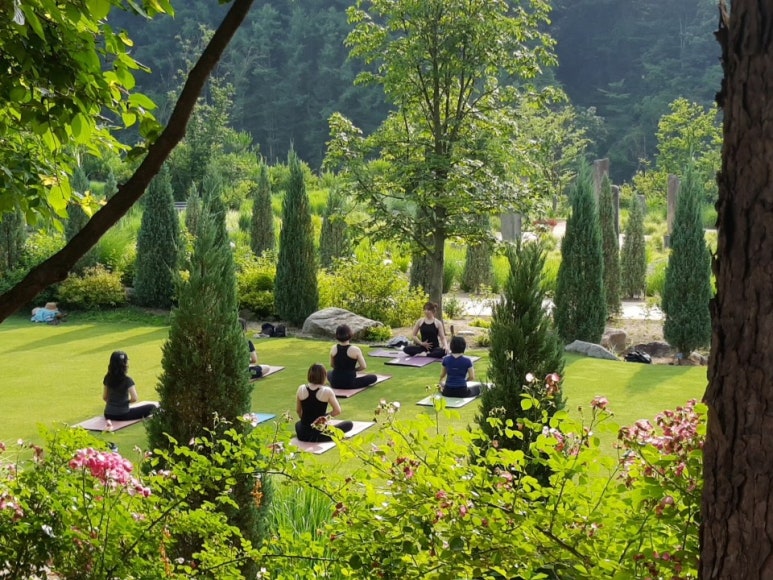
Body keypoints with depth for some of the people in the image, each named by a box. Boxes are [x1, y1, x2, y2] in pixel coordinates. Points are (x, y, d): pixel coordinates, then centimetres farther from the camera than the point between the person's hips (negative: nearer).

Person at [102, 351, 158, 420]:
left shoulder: (108, 378, 2)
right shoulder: (127, 380, -15)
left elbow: (104, 397, 10)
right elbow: (134, 398, -19)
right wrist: (126, 401, 0)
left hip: (108, 414, 6)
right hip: (122, 415, -6)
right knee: (152, 407, 2)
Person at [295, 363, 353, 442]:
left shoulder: (301, 389, -4)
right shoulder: (327, 391, -15)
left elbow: (298, 411, 8)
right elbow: (337, 411, -11)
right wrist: (326, 416, 6)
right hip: (319, 434, -5)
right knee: (349, 424, 11)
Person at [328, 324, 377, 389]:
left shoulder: (334, 348, -5)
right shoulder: (355, 350, -17)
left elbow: (332, 365, 9)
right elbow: (363, 366, -9)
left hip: (335, 383, 3)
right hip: (349, 384, -3)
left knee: (329, 373, 39)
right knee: (374, 377, 13)